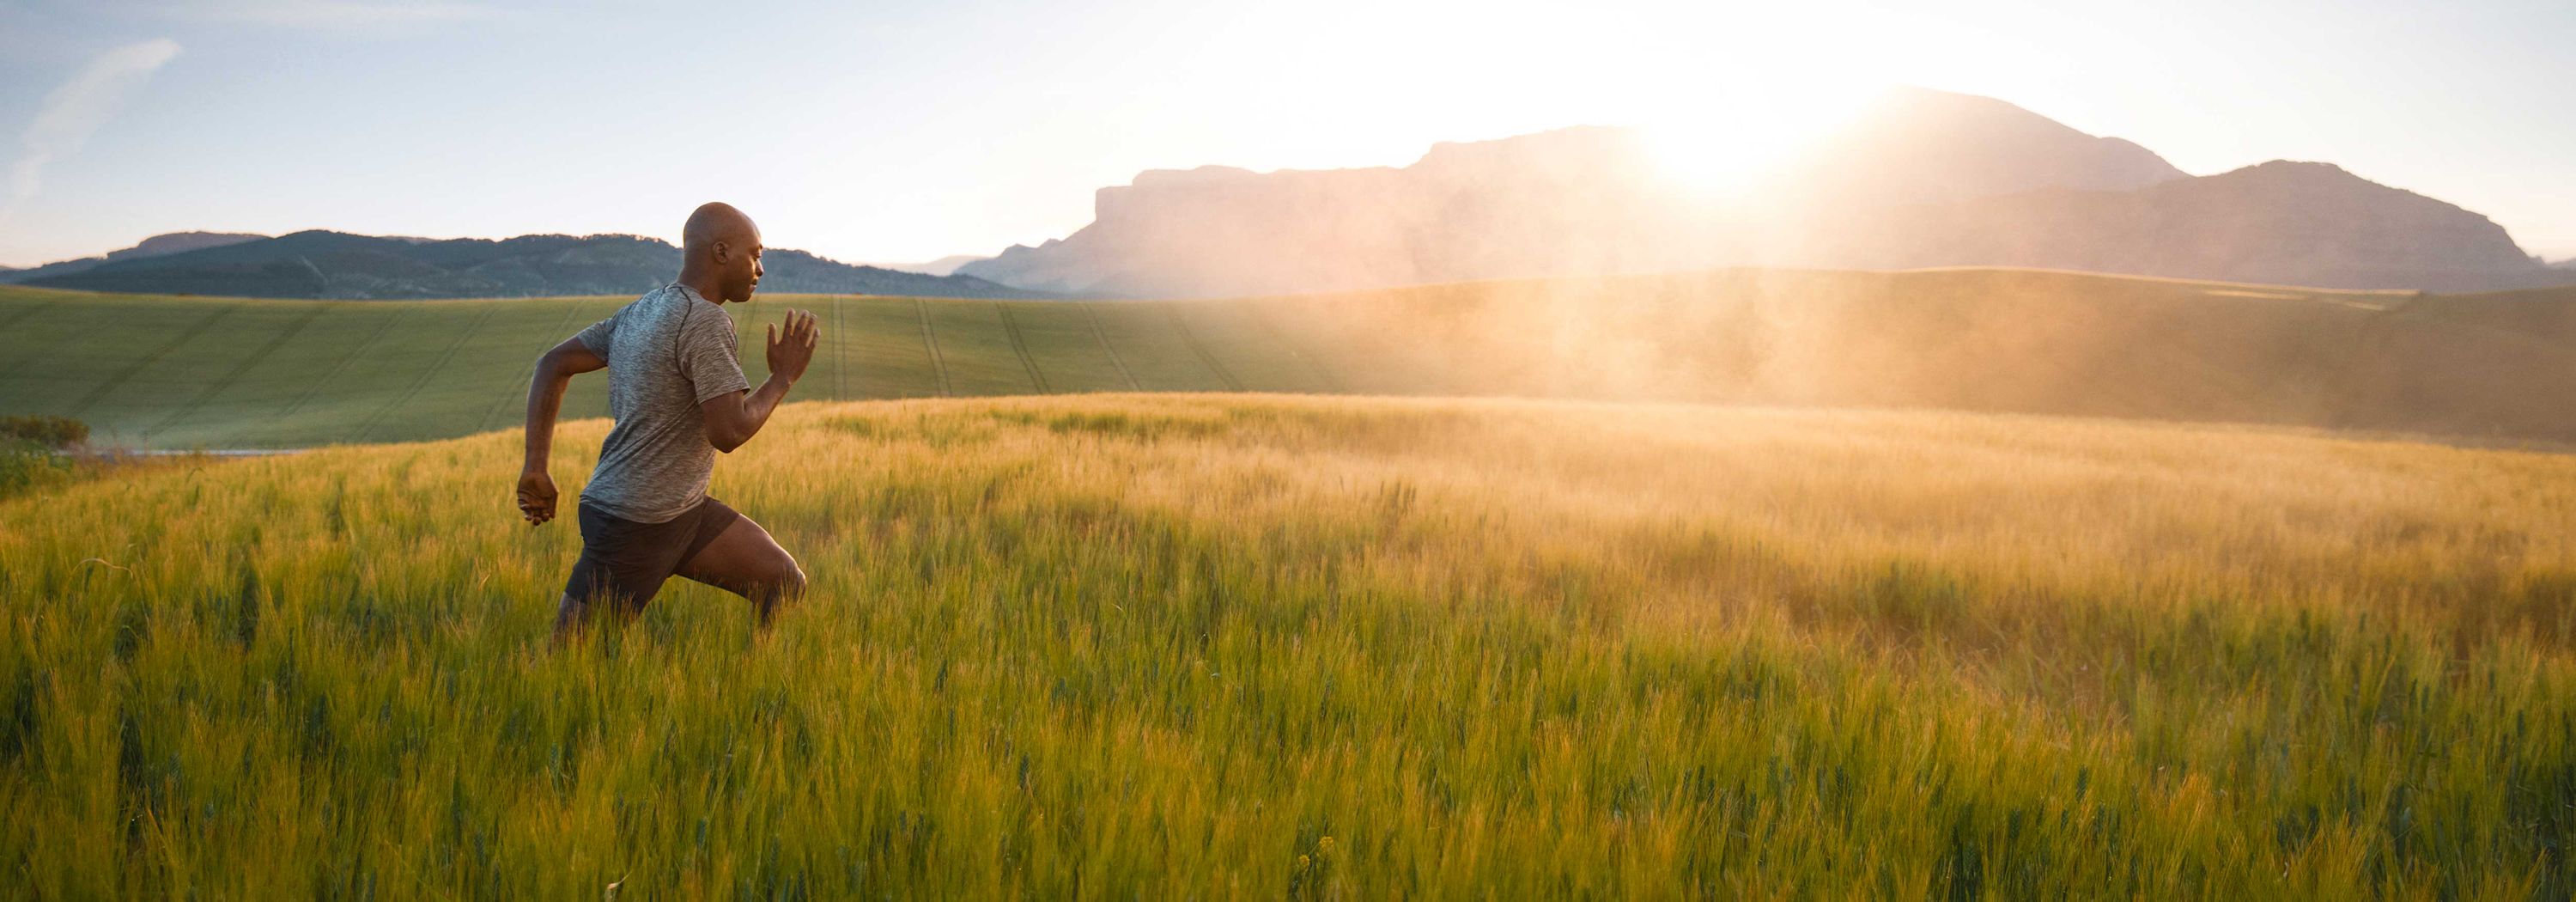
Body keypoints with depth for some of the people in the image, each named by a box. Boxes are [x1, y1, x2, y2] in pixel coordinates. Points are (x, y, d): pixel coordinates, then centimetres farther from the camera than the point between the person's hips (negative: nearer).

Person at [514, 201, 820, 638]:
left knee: (786, 584, 3)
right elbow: (729, 433, -24)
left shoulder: (643, 312, 9)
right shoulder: (706, 320, -19)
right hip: (631, 524, -9)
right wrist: (784, 377, -9)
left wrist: (535, 469, 8)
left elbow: (552, 365, 10)